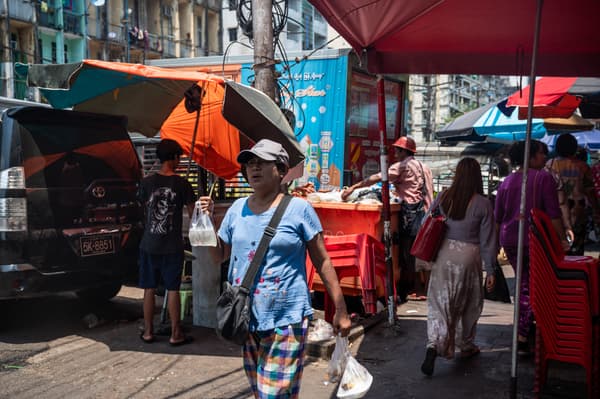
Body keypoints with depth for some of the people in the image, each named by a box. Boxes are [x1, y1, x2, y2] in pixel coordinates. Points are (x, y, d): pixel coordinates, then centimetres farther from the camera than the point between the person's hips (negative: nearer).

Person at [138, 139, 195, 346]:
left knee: (149, 289, 10)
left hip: (149, 245, 2)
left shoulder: (147, 182, -2)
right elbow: (192, 214, 0)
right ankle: (175, 334, 10)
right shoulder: (182, 184, -8)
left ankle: (148, 332, 19)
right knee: (172, 289, 4)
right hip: (173, 246, -2)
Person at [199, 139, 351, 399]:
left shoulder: (299, 208, -8)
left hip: (285, 319, -5)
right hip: (245, 318, 5)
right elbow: (218, 256, 13)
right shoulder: (237, 209, 6)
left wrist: (340, 310, -5)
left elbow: (322, 262, -4)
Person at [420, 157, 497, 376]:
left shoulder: (443, 197, -2)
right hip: (469, 257, -2)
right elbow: (487, 240, -6)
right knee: (469, 304, 17)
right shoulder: (483, 204, -9)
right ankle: (466, 346, 33)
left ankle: (434, 345, -14)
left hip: (444, 254, 2)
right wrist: (490, 270, 1)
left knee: (439, 303, 4)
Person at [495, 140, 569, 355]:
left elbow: (497, 218, 14)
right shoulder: (543, 178, -8)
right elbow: (553, 214, -11)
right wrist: (562, 239, -5)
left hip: (510, 241, 6)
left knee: (524, 285, 18)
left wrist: (498, 243, 23)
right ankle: (522, 337, 4)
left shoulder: (507, 182, 8)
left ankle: (523, 328, 24)